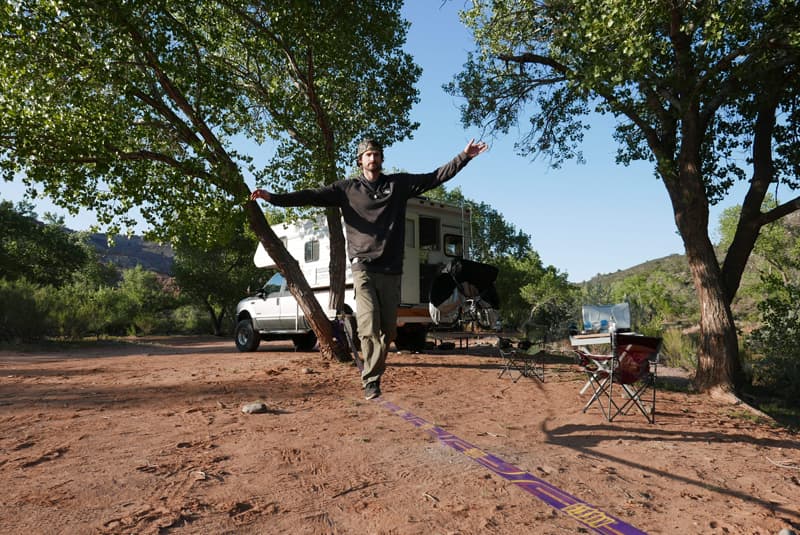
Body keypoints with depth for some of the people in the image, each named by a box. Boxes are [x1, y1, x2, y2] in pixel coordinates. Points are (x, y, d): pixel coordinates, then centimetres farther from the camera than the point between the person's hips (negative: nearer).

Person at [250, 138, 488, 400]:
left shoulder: (399, 184, 12)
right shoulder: (347, 188, 8)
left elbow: (437, 177, 11)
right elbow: (311, 196, 1)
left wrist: (464, 156, 7)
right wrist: (273, 197, -8)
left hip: (391, 269, 3)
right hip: (363, 267, -2)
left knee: (388, 329, 6)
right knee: (369, 326, -13)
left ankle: (373, 374, 22)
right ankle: (371, 382, -5)